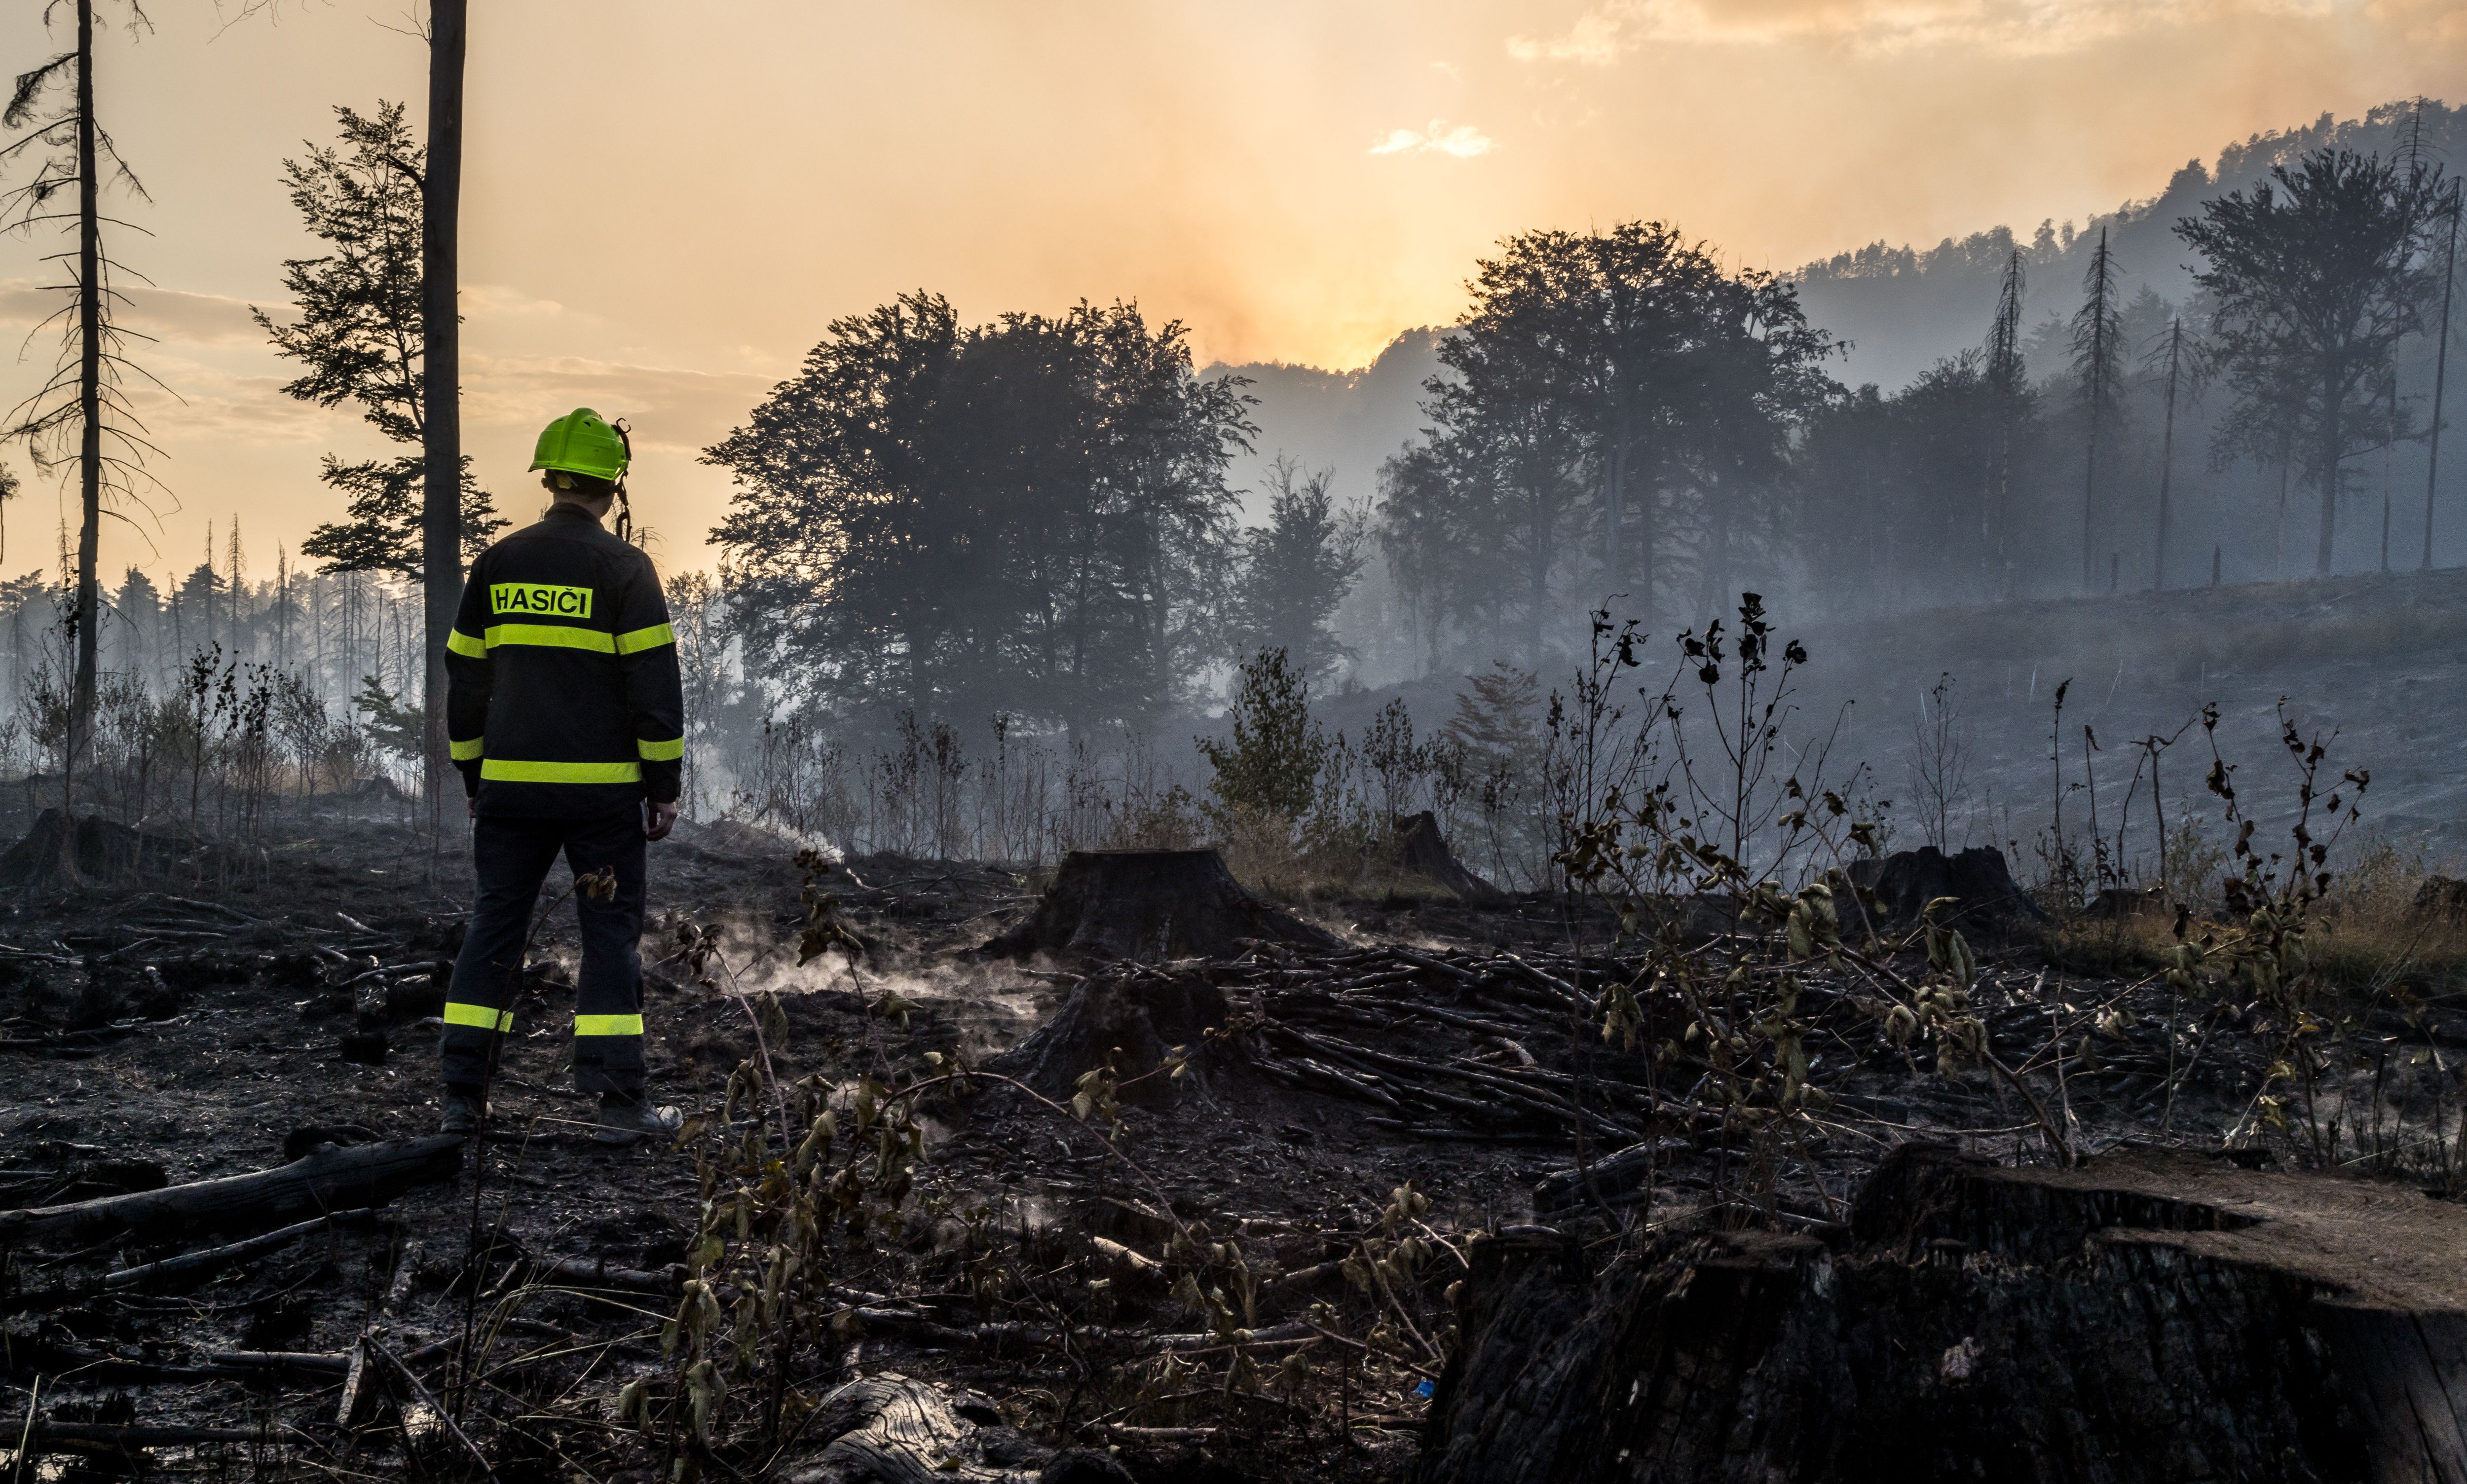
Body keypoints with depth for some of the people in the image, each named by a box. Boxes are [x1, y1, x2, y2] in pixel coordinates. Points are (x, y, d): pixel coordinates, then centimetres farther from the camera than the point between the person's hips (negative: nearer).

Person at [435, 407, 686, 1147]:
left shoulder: (498, 563, 7)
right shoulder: (623, 567, -6)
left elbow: (465, 678, 11)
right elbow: (655, 682, -9)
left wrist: (474, 778, 19)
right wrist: (665, 786, -2)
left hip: (510, 783, 4)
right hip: (601, 785, -4)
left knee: (494, 926, 9)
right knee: (611, 933, 2)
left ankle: (462, 1094, 9)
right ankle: (619, 1100, 0)